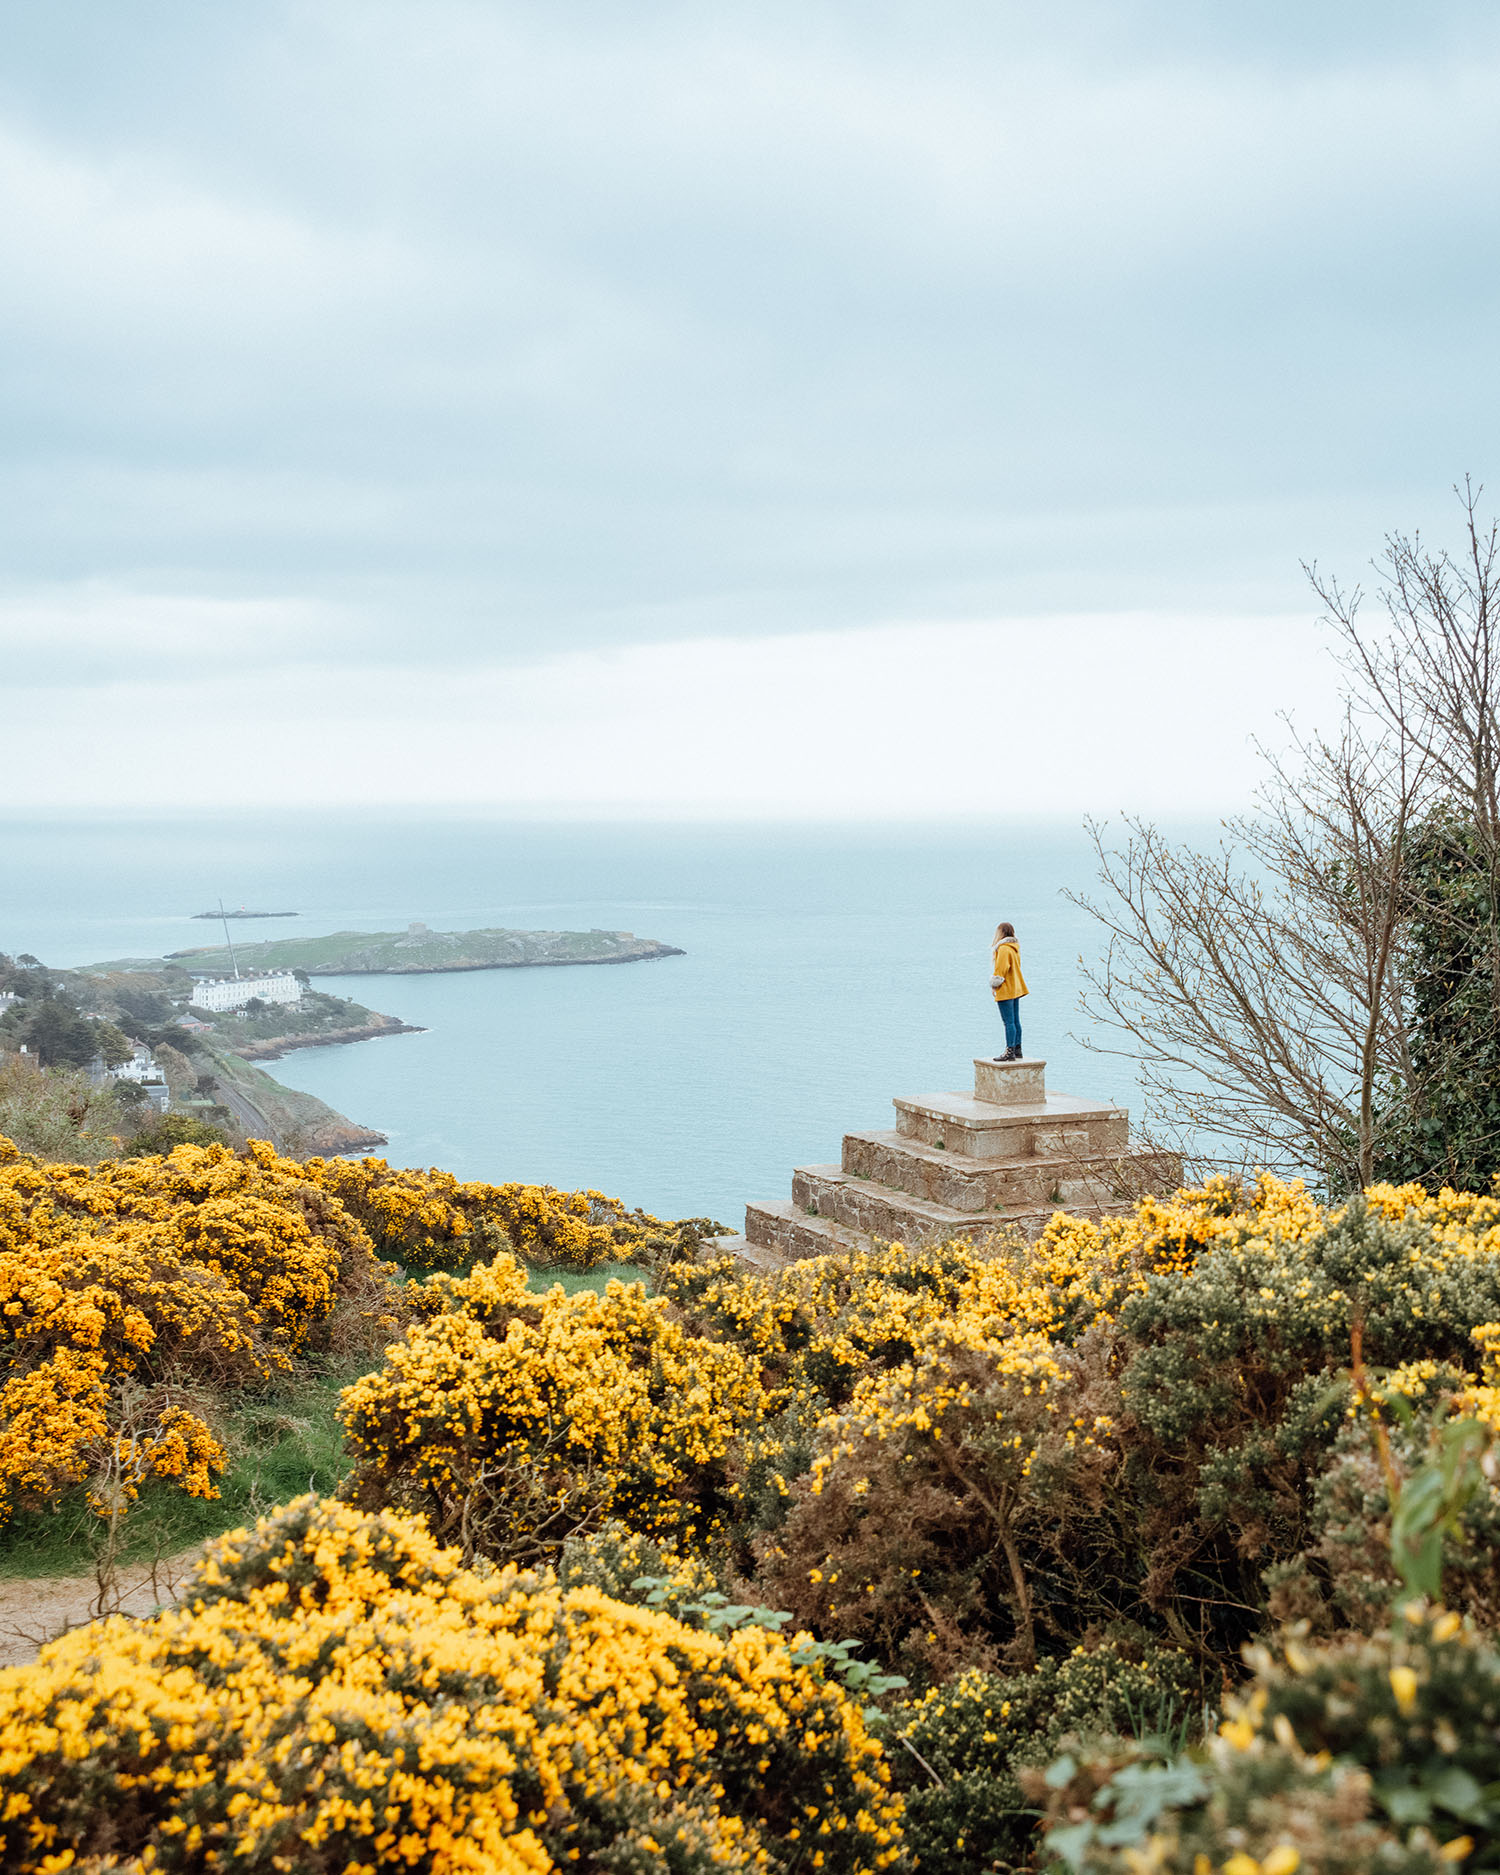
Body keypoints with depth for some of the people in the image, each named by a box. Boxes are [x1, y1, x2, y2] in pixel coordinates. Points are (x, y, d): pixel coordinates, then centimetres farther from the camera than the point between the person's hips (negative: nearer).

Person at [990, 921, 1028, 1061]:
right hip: (1016, 989, 10)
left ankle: (1010, 1052, -9)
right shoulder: (1014, 948, 13)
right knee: (1015, 1021, 13)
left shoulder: (1004, 949, -17)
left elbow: (1001, 970, -20)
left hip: (1006, 991, -10)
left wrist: (995, 985, -8)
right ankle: (1017, 1050, 18)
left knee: (1009, 1022, -9)